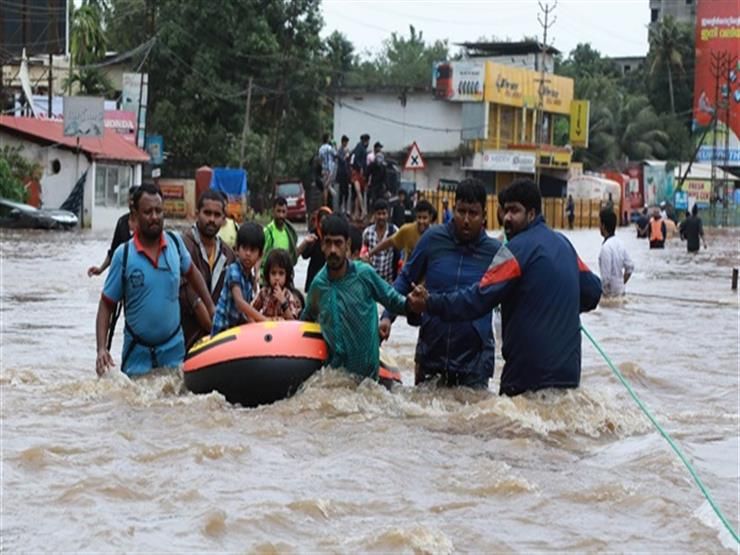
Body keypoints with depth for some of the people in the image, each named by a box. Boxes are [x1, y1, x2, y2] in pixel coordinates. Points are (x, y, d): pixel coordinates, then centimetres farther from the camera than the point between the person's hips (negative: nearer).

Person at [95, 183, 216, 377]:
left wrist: (211, 308, 14)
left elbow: (191, 272, 18)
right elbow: (106, 305, -6)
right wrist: (101, 348, -17)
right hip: (137, 354, -2)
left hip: (173, 349, 2)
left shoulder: (175, 242, -2)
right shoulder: (123, 255, -10)